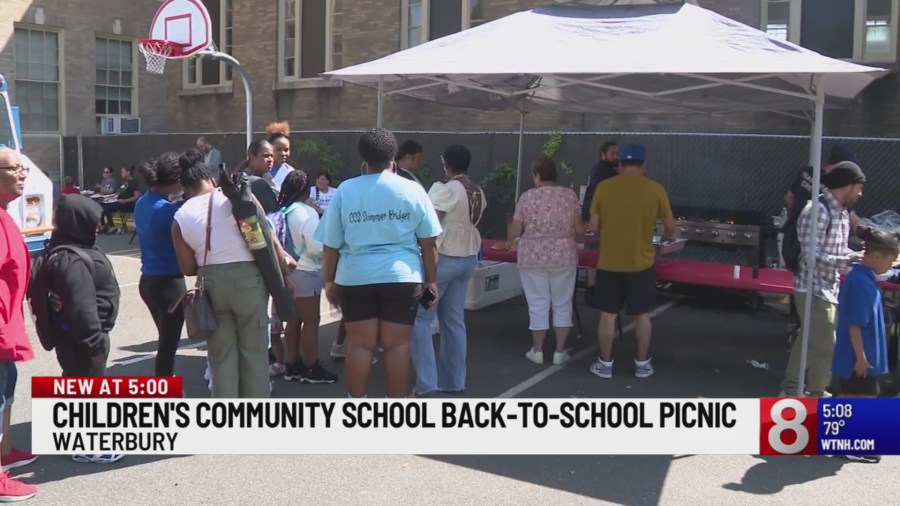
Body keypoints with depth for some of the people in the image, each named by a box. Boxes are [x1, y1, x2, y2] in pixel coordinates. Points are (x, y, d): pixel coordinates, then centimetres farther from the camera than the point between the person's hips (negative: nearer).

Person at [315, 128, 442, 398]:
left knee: (360, 344, 7)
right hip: (402, 277, -1)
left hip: (355, 277, 1)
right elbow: (429, 242, 2)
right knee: (397, 345, 5)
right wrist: (431, 280, 11)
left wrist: (329, 280, 13)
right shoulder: (413, 190, 1)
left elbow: (331, 244, 3)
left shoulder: (344, 191, 2)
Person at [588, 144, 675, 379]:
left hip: (609, 263, 0)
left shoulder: (604, 187, -5)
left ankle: (605, 364, 17)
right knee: (642, 315, 13)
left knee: (608, 315, 10)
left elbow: (594, 227, -2)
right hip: (641, 264, 0)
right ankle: (642, 364, 22)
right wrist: (667, 236, 25)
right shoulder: (655, 189, -5)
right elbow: (670, 227, 2)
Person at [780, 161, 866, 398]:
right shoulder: (817, 211, -21)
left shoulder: (841, 212, 8)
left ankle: (791, 389, 32)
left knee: (809, 340, 19)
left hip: (830, 288, 10)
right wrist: (848, 261, -24)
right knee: (825, 346, -1)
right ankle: (817, 396, 15)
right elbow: (811, 255, -25)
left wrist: (858, 256, -2)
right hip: (814, 289, -10)